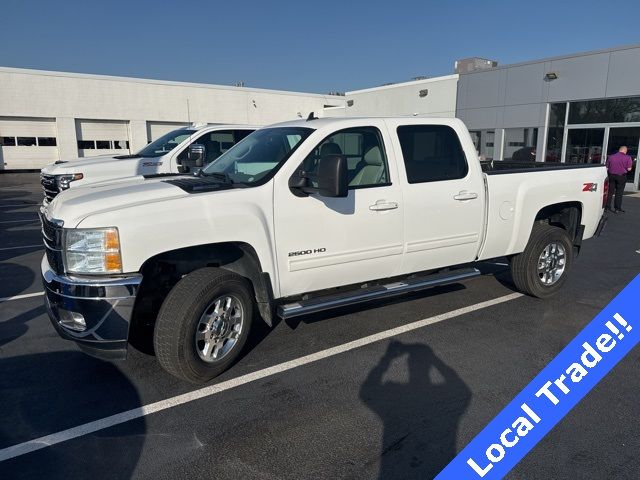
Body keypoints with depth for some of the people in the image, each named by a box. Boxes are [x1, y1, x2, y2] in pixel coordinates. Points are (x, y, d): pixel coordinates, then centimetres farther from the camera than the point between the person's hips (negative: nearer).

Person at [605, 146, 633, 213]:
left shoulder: (611, 157, 3)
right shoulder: (627, 158, -7)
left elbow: (607, 168, 5)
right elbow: (629, 169, -8)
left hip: (611, 175, 3)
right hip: (621, 176, -3)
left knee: (610, 192, 8)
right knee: (619, 192, 3)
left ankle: (607, 207, 9)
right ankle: (617, 209, 6)